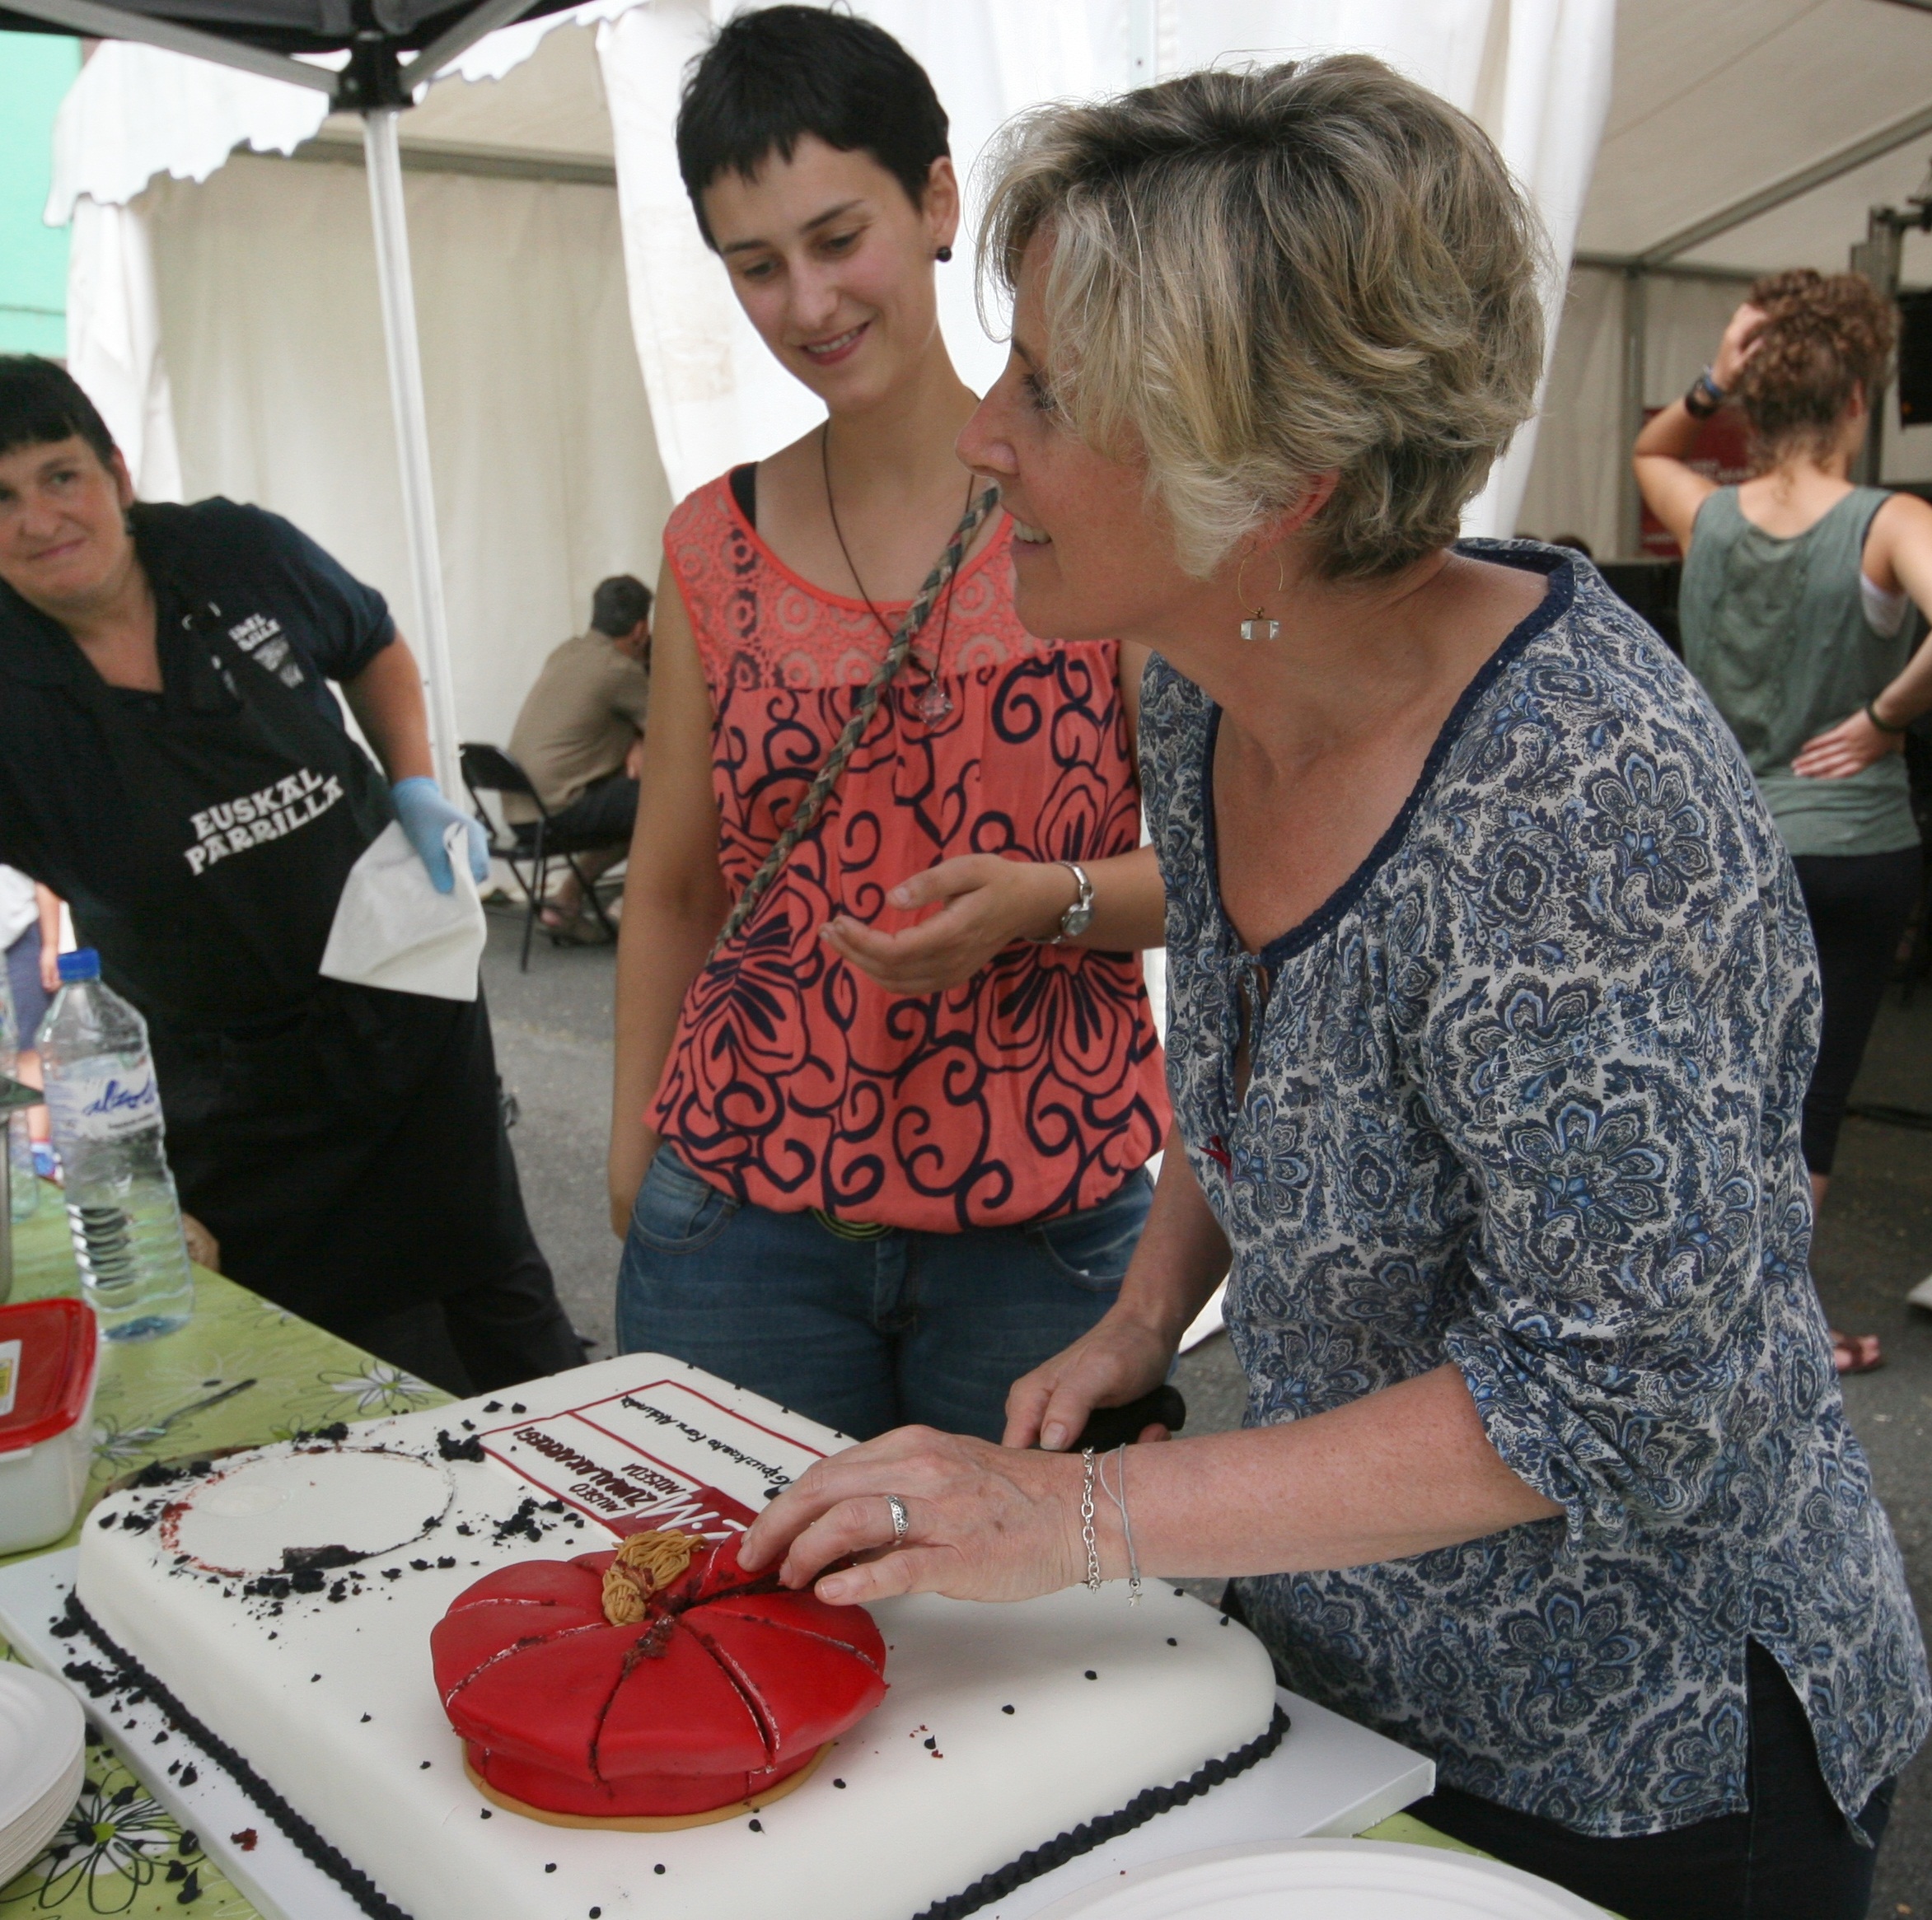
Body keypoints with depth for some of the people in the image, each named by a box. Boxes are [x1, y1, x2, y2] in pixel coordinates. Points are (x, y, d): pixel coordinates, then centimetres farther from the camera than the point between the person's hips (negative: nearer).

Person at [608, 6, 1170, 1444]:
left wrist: (1046, 901, -19)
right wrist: (633, 1154, 10)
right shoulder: (716, 547, 5)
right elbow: (673, 889, 12)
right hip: (744, 1211, 2)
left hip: (1047, 1219, -2)